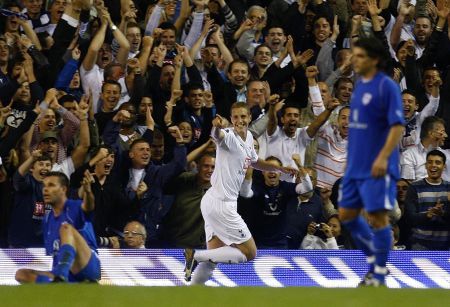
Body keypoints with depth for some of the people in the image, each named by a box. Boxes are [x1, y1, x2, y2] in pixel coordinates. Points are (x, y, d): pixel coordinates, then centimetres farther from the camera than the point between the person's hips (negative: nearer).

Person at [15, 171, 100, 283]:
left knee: (66, 227, -28)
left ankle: (61, 277, -50)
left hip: (89, 266, -7)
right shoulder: (48, 220, 18)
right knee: (21, 274, -11)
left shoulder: (74, 208, -3)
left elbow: (87, 207, -28)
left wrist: (87, 191, -51)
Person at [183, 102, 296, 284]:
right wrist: (217, 127, -64)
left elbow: (254, 162, 33)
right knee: (249, 253, -4)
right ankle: (196, 255, -8)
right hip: (221, 204, -9)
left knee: (213, 257, 11)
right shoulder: (229, 137, -16)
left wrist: (280, 168, 27)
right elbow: (218, 135, -42)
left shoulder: (248, 138, 12)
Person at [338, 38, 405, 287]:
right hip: (355, 166, 9)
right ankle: (374, 261, 24)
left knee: (377, 217, -6)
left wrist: (383, 157, -25)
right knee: (347, 214, 11)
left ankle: (379, 274, 4)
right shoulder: (359, 85, 13)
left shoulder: (387, 87, -12)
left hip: (376, 169, -9)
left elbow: (397, 126, -17)